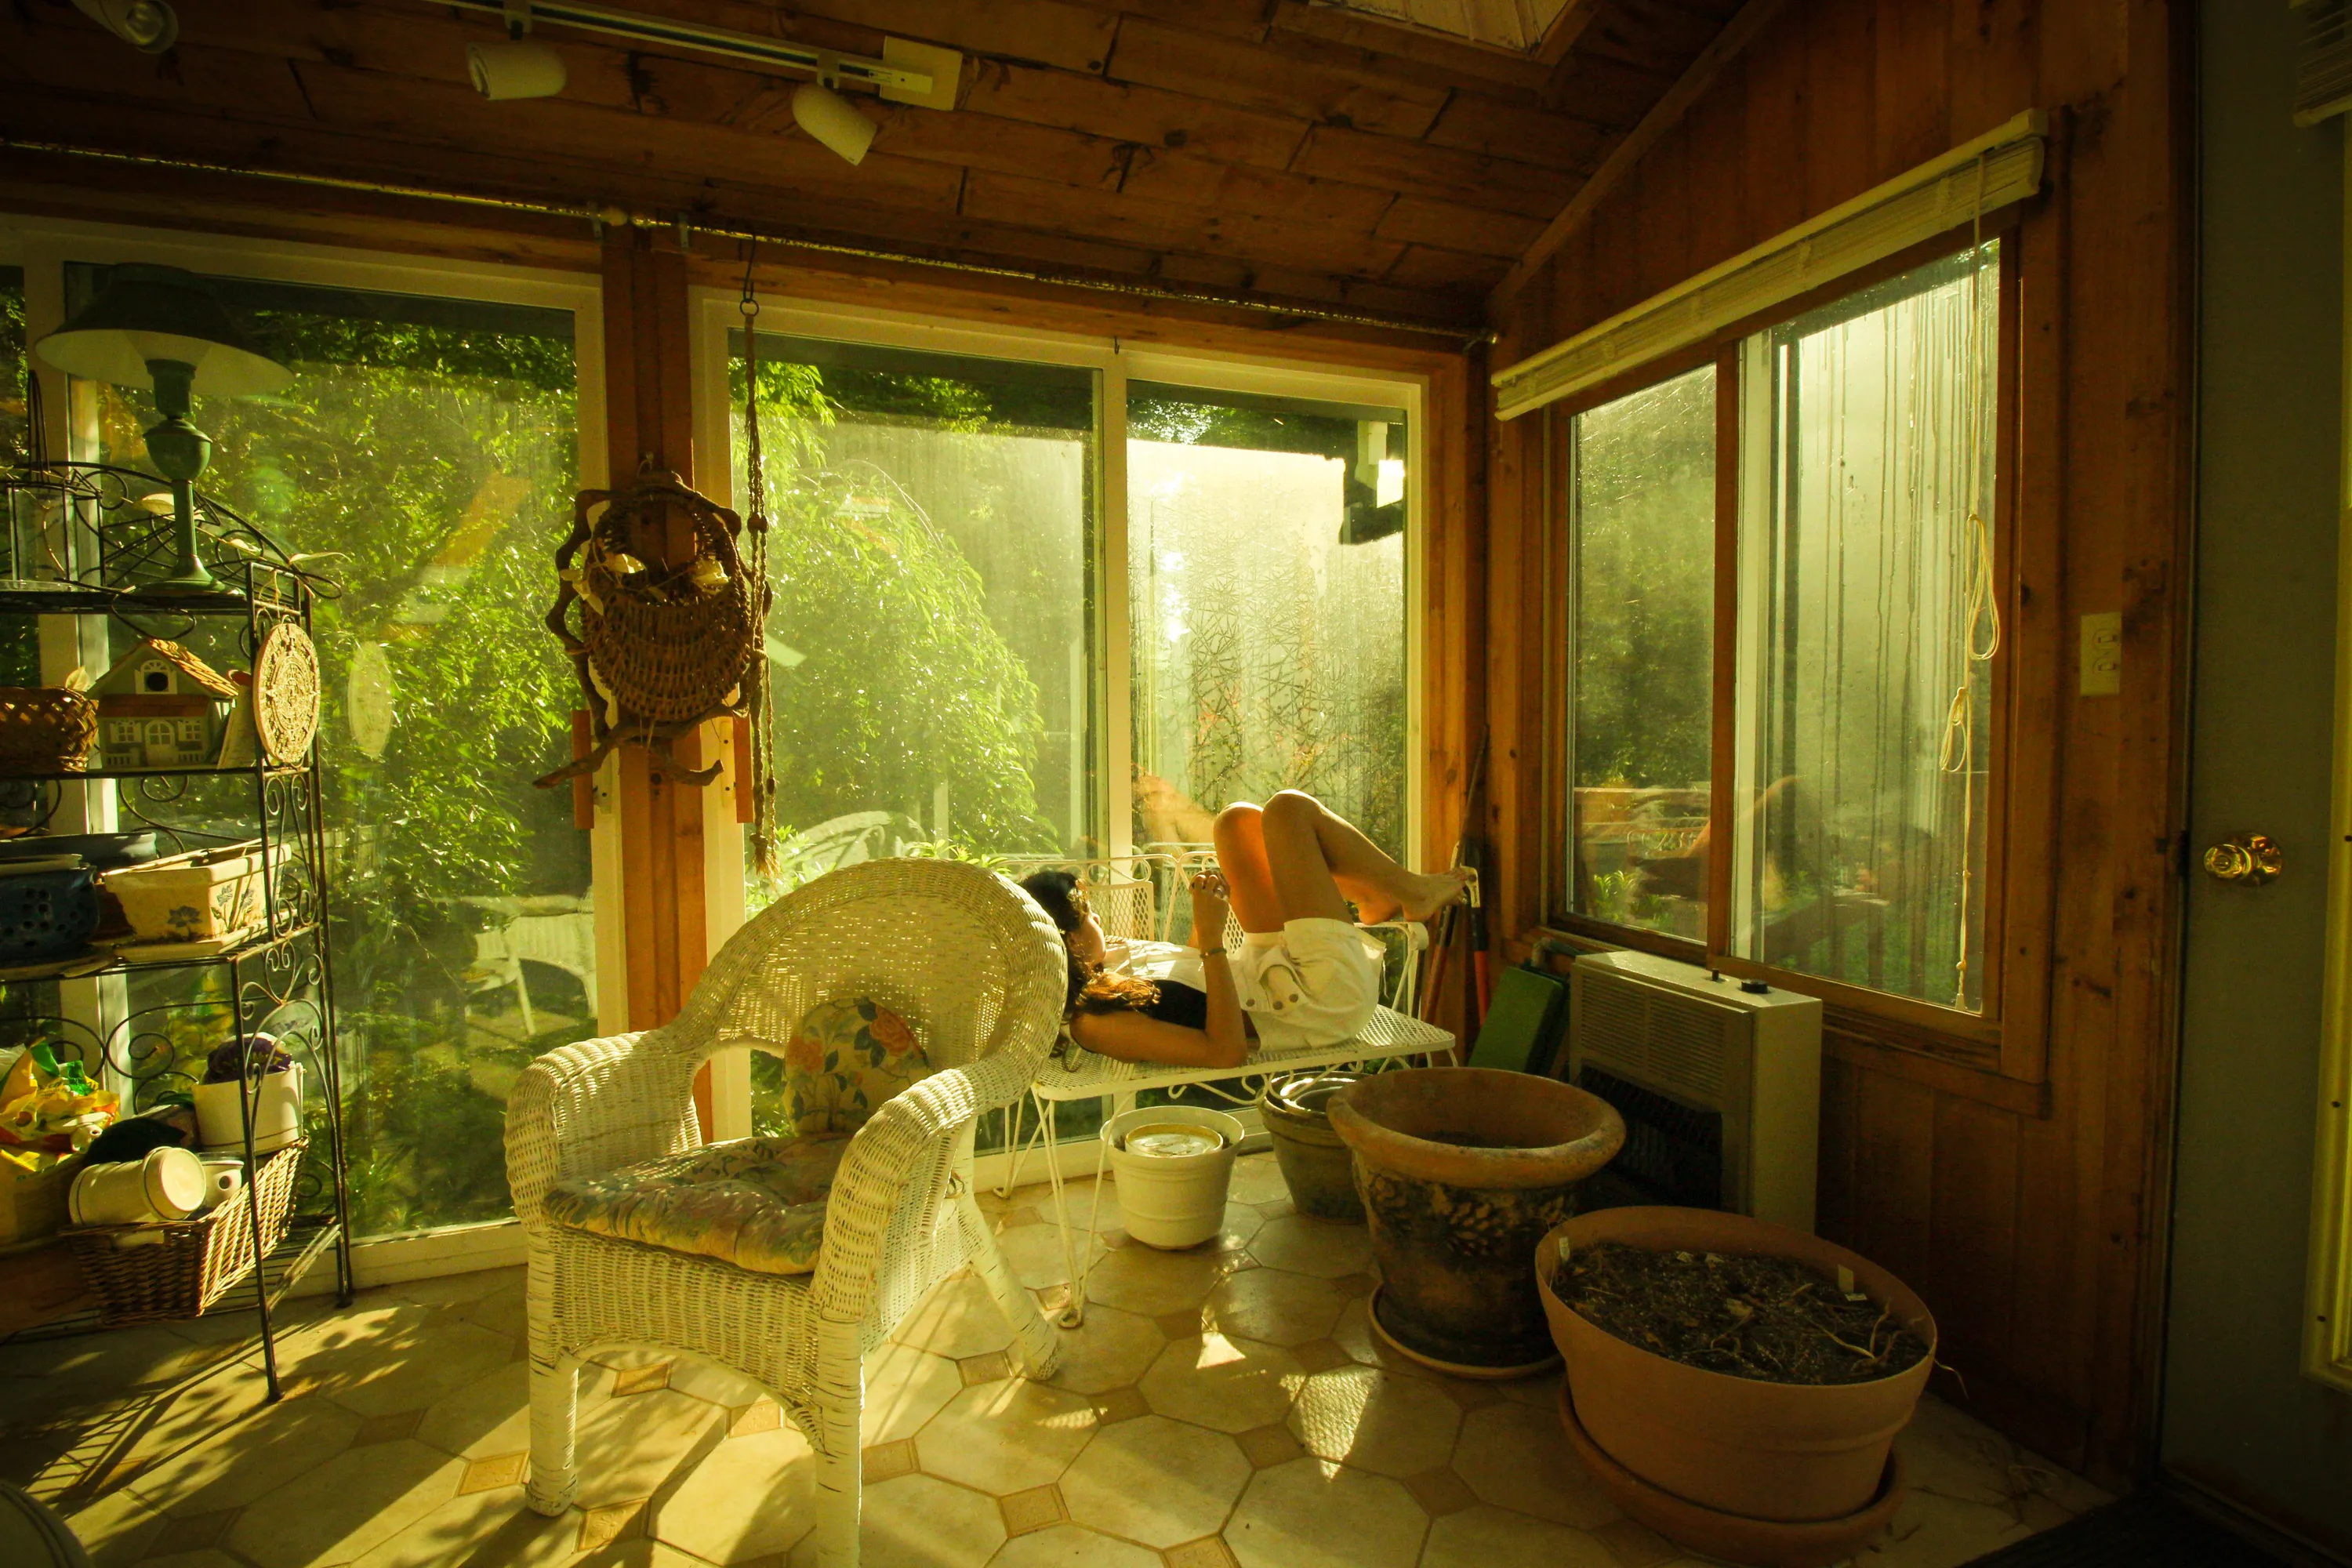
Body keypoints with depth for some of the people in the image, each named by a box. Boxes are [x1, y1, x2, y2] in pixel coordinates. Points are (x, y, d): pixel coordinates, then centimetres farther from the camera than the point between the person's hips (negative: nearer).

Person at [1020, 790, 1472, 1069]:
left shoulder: (1107, 963, 0)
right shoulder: (1096, 1024, -26)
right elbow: (1226, 1051, -30)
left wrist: (1203, 918, 4)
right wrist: (1213, 940, -31)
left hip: (1271, 972, 10)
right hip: (1327, 998, -9)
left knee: (1237, 820, 12)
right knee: (1289, 810, -9)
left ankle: (1382, 897, 20)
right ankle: (1414, 892, 14)